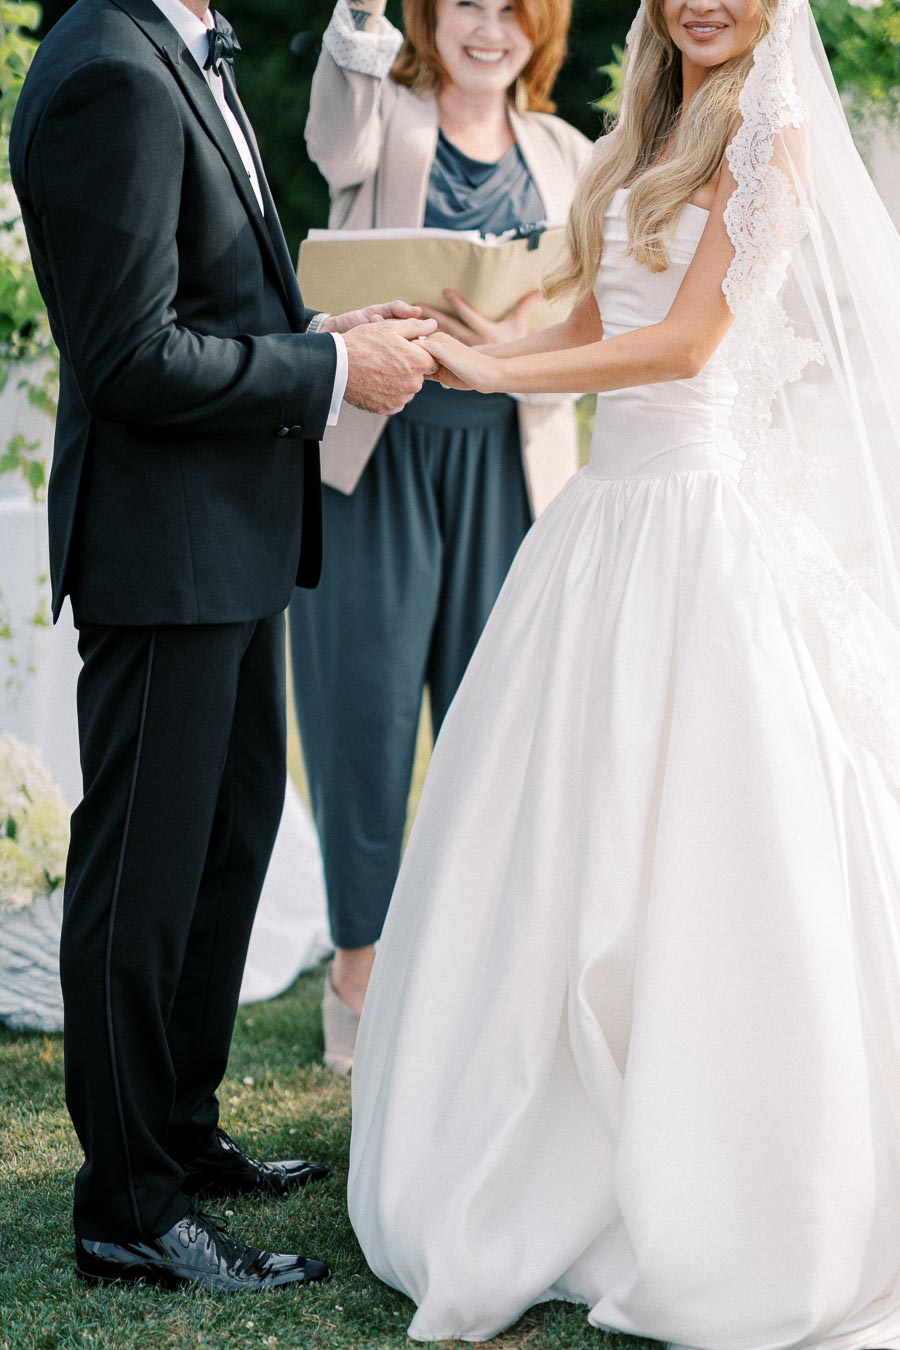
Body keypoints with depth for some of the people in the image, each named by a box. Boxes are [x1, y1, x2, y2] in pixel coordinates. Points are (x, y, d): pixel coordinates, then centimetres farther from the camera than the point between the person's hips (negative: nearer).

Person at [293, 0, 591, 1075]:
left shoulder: (564, 155, 11)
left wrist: (518, 339, -16)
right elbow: (341, 145, -24)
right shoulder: (383, 117, 1)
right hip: (371, 459, -3)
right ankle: (360, 966, 18)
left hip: (507, 469, 3)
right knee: (365, 713, 2)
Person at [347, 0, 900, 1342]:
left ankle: (734, 1215, 7)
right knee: (562, 846, 7)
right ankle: (563, 1168, 19)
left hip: (718, 521, -7)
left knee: (701, 852, -5)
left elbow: (687, 341, -12)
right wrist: (437, 345, 6)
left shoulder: (775, 140, -5)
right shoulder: (641, 147, 18)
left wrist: (488, 370, -10)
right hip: (611, 511, 7)